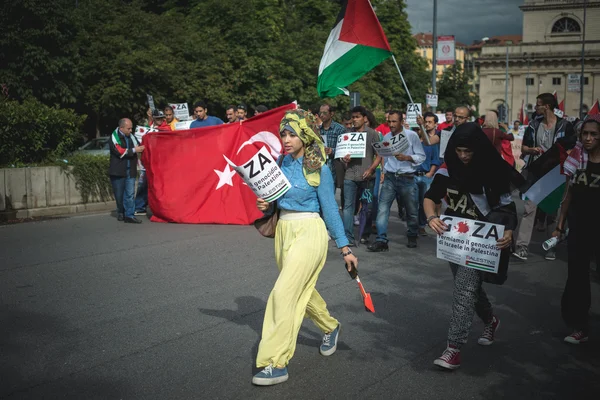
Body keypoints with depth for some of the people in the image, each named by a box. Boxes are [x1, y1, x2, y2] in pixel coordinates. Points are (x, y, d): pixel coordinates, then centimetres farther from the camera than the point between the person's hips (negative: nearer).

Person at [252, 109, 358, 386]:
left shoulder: (318, 168, -11)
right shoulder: (282, 163, 5)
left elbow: (330, 209, -7)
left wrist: (344, 248, -5)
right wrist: (265, 205, -7)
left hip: (308, 231, -7)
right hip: (284, 230, 7)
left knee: (284, 293, -14)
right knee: (301, 291, 20)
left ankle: (276, 363, -7)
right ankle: (330, 327, 48)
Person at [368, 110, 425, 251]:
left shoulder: (412, 136, -3)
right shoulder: (386, 137, 7)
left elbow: (421, 156, -5)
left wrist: (406, 157, -19)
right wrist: (385, 172, 9)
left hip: (407, 178, -2)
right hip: (390, 177, 2)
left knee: (412, 210, 10)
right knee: (382, 208, -11)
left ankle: (412, 238, 31)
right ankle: (381, 240, -10)